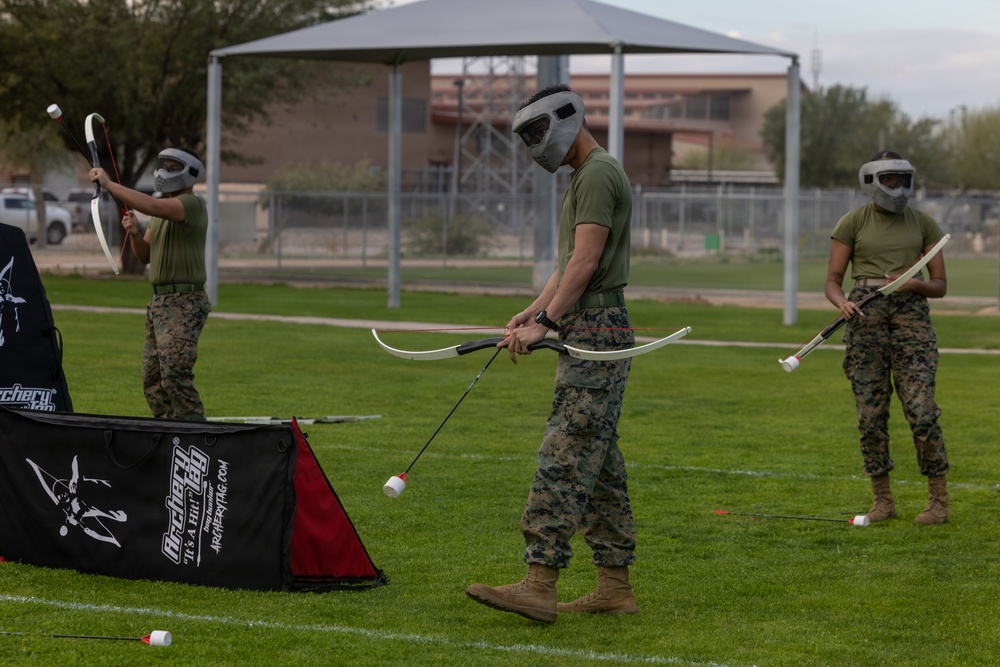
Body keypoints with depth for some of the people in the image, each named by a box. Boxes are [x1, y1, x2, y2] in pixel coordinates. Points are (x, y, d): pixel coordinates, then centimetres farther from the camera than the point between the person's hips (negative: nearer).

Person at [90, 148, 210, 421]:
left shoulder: (192, 204, -11)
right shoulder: (163, 208, 18)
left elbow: (150, 206, -29)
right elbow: (145, 256, 20)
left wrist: (108, 184, -23)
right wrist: (135, 233, -1)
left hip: (183, 304, -10)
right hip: (160, 303, 10)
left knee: (175, 374, -18)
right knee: (152, 378, 9)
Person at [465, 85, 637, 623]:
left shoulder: (598, 175, -11)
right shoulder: (585, 176, 22)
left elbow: (585, 263, -19)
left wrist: (546, 323, -22)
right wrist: (533, 311, 10)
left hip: (595, 334, -11)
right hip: (589, 333, 11)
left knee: (563, 457, -15)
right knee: (599, 462, 10)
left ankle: (540, 585, -19)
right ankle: (615, 587, 12)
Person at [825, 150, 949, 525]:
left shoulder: (923, 224, 8)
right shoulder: (853, 223, 5)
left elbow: (940, 286, 10)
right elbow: (833, 281, 4)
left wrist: (915, 283, -12)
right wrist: (843, 303, -18)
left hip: (912, 315, 0)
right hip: (866, 316, 0)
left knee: (921, 411, -10)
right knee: (870, 414, -1)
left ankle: (939, 501, -2)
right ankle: (882, 499, 13)